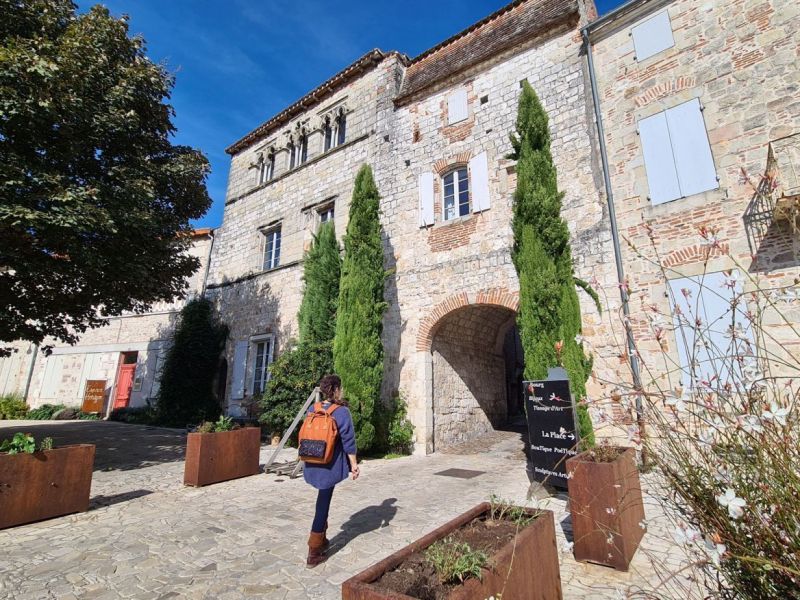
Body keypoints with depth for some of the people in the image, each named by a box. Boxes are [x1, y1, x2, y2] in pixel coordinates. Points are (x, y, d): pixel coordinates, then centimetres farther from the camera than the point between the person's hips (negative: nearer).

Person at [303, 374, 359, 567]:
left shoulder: (312, 410, 3)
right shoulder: (341, 412, -14)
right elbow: (348, 441, -12)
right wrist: (353, 464, -3)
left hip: (312, 464, 6)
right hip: (330, 466, -6)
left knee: (323, 501, 23)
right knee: (323, 504, 6)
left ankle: (321, 540, 37)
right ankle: (314, 553, 16)